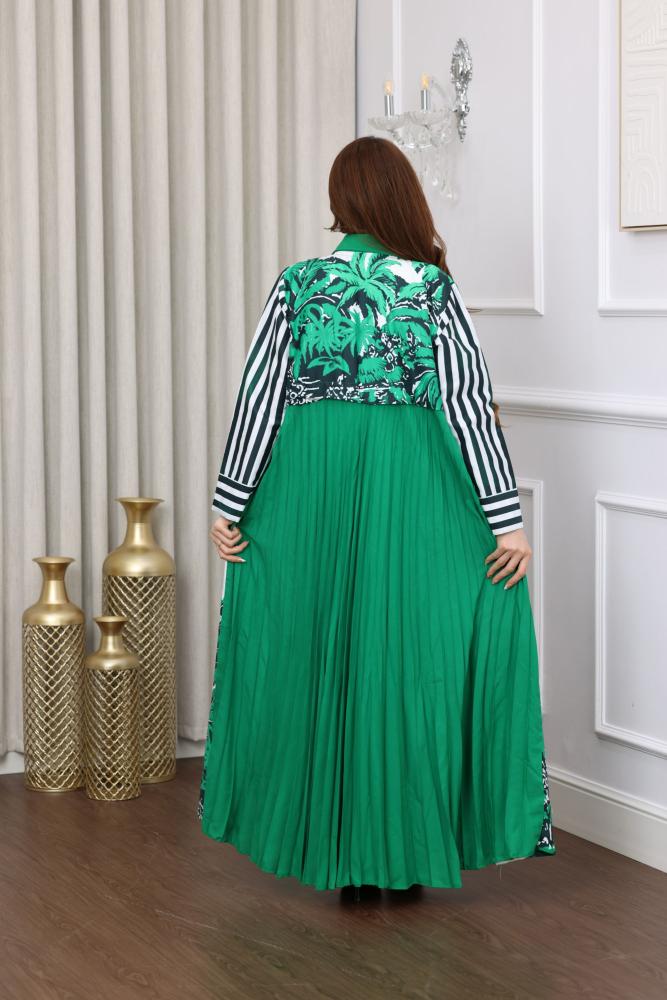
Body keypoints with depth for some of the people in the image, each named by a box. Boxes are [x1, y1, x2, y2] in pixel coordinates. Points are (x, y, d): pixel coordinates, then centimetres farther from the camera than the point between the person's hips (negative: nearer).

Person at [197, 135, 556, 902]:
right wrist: (507, 520, -5)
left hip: (309, 492, 2)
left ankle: (329, 842, 18)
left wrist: (228, 505, 5)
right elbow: (471, 407, -6)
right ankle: (404, 844, 12)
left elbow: (258, 400, -1)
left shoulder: (296, 286, -1)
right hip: (408, 492, -1)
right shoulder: (435, 292, -5)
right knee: (406, 655, 6)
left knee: (312, 651, 10)